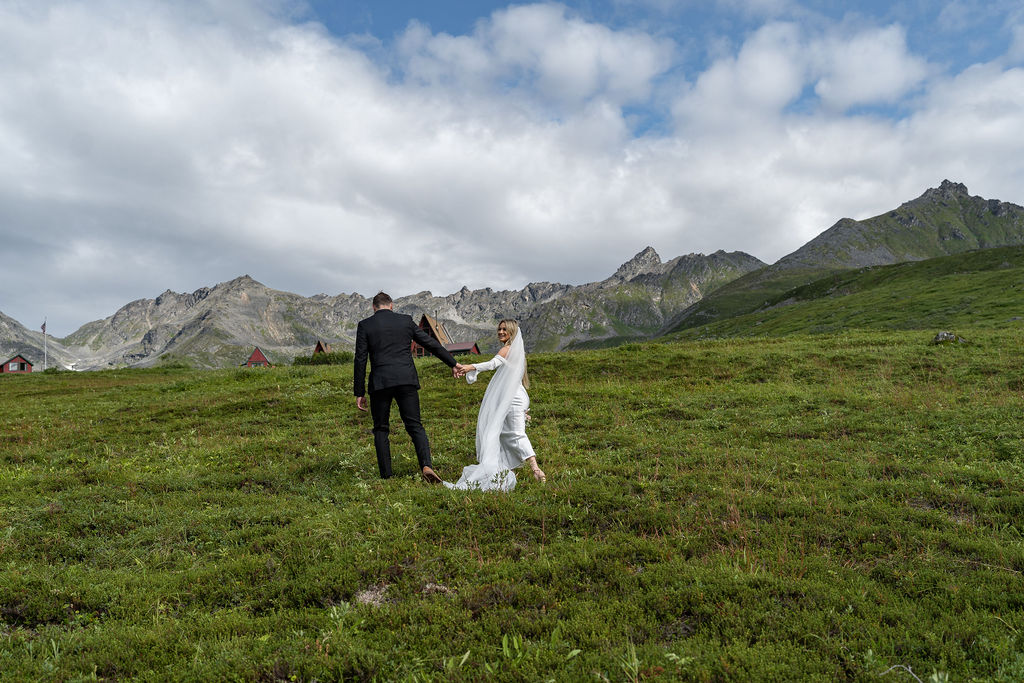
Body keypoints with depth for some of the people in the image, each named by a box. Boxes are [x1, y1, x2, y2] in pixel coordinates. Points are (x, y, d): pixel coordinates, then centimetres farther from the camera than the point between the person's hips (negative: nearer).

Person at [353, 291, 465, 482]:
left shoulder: (365, 325, 5)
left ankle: (386, 476, 9)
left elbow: (360, 360, 0)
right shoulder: (406, 320, 10)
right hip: (406, 381, 1)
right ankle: (426, 465, -14)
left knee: (381, 429, 11)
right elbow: (431, 343, 15)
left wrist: (359, 393, 4)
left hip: (380, 383, -1)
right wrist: (452, 363, 24)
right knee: (415, 426, 5)